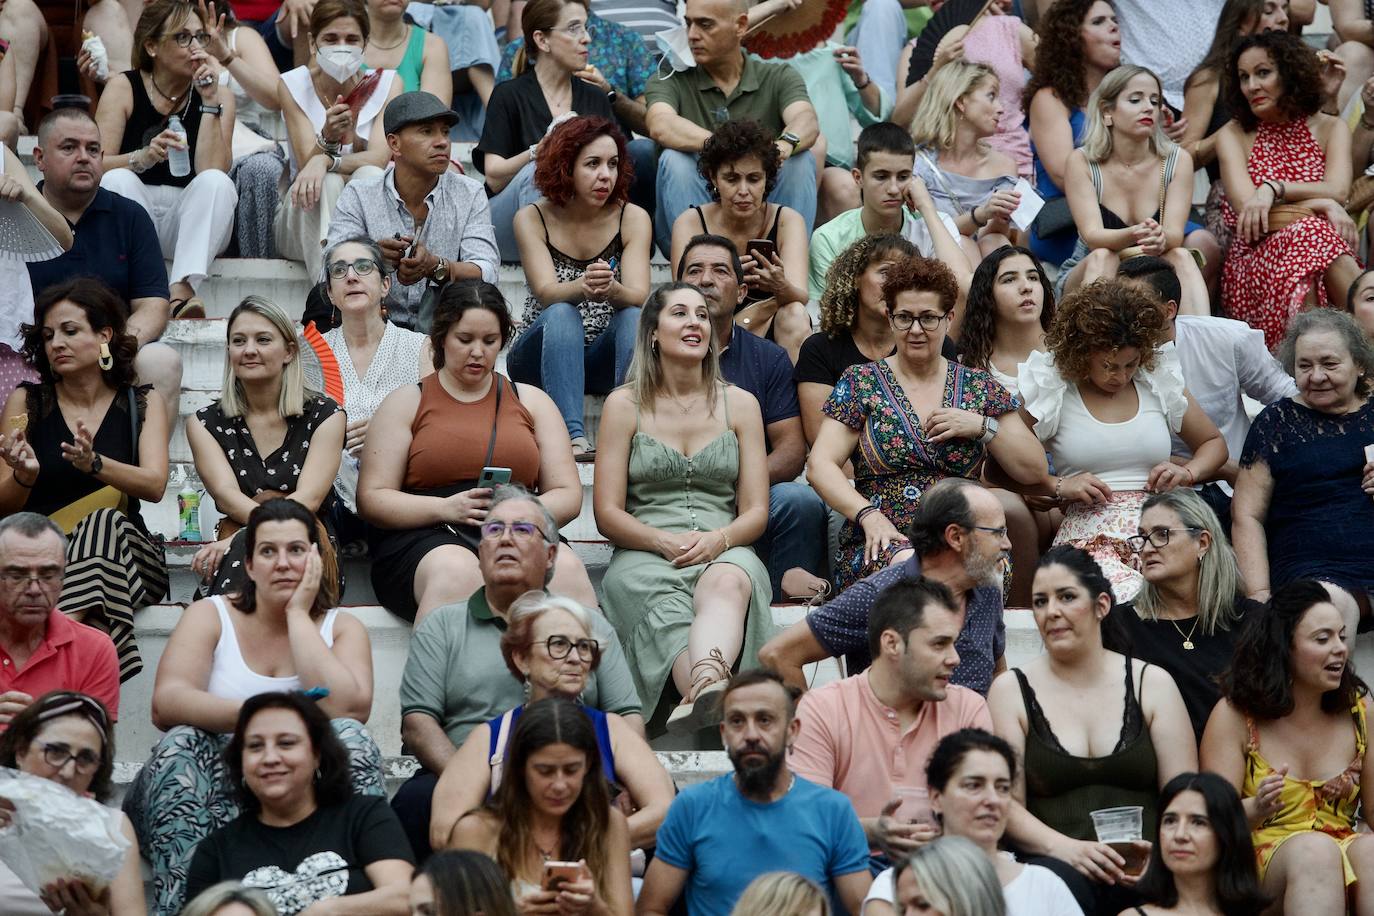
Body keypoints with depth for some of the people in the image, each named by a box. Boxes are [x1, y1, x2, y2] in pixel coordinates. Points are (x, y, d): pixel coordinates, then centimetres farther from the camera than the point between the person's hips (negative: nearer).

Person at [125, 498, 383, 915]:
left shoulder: (342, 627, 8)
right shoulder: (210, 615, 5)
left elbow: (348, 709, -15)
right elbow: (166, 703, -15)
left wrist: (298, 614, -7)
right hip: (209, 790, 0)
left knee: (352, 737, -25)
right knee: (181, 742, -29)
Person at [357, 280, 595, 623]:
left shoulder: (532, 401, 21)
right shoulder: (406, 403, 14)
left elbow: (567, 494, 15)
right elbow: (372, 498, 5)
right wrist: (446, 508, -12)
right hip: (426, 538, -2)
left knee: (565, 567, -33)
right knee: (458, 572, -39)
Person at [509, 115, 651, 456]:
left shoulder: (633, 218, -1)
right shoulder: (532, 219, -3)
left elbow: (639, 297, -14)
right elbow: (546, 292, -18)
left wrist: (612, 289, -39)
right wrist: (583, 287, -43)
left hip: (605, 359, 1)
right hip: (541, 357, -1)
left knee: (633, 317, -28)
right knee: (561, 314, -32)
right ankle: (573, 437, -48)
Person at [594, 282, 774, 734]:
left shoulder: (740, 404, 16)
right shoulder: (624, 405, 11)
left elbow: (755, 511, 10)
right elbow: (608, 513, 5)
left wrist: (717, 540, -13)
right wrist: (665, 542, -14)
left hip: (726, 552, 0)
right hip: (644, 557, 0)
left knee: (727, 582, -38)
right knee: (669, 612, -37)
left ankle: (704, 687, -68)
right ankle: (712, 694, -64)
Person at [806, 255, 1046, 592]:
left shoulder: (979, 387, 16)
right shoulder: (861, 383, 10)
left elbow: (1035, 471, 15)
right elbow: (820, 465, 0)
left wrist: (982, 426, -1)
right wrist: (868, 514, -17)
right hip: (880, 546, -2)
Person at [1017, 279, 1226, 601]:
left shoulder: (1159, 380, 15)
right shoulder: (1053, 390, 6)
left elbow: (1214, 444, 28)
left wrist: (1187, 473, 7)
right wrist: (1059, 486, -8)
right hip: (1089, 531, -3)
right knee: (1131, 599, -38)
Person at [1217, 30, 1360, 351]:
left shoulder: (1330, 128, 13)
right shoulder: (1233, 135, 8)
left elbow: (1337, 190, -7)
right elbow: (1246, 209, -9)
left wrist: (1273, 188, -22)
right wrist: (1323, 206, -17)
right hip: (1254, 260, -1)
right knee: (1312, 233, -34)